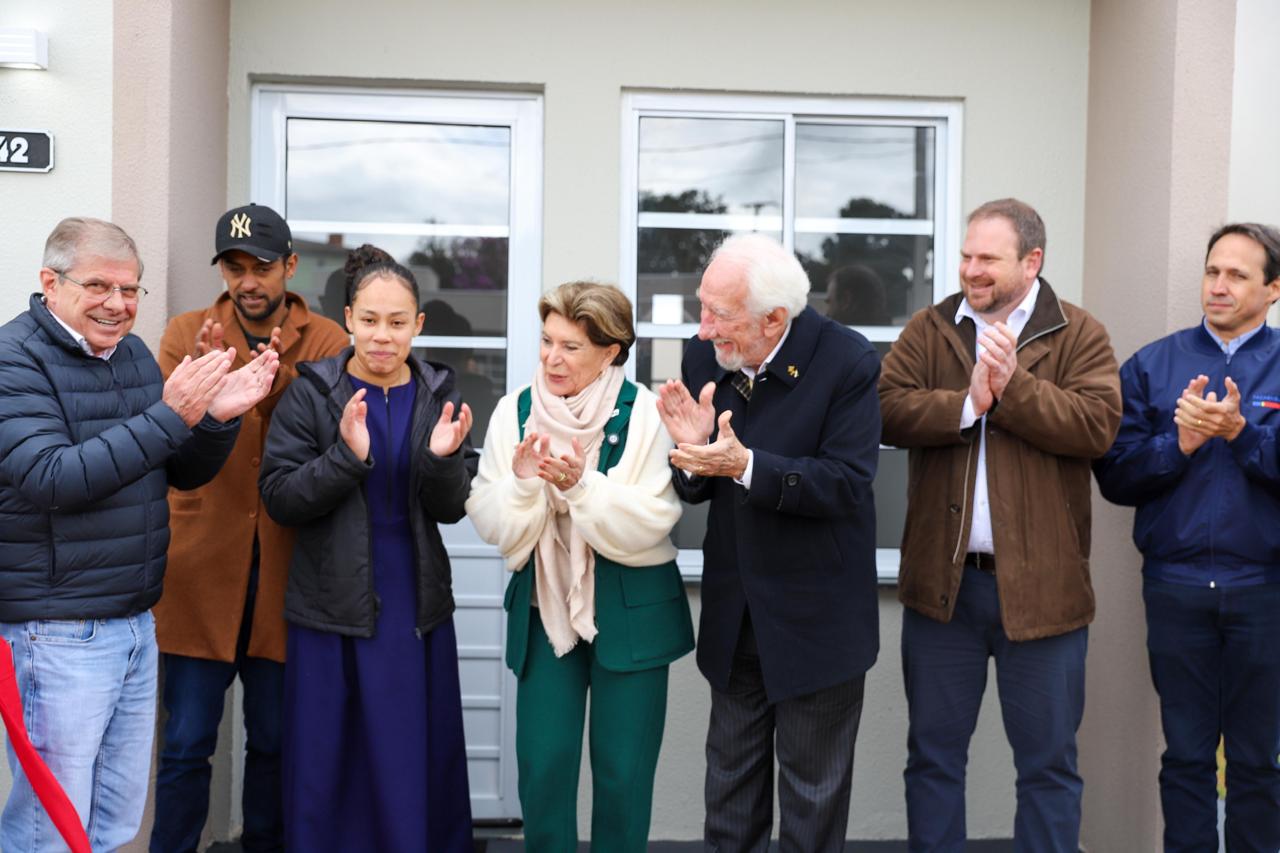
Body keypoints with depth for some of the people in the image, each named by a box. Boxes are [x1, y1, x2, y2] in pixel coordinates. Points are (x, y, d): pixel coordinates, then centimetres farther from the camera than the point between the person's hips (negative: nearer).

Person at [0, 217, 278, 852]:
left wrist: (218, 418, -6)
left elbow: (185, 473, 14)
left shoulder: (133, 354, 11)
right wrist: (169, 416, -27)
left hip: (135, 623, 8)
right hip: (57, 633, -8)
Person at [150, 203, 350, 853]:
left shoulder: (327, 343, 2)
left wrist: (282, 382, -26)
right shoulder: (187, 333, 3)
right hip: (201, 564, 0)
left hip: (283, 570, 1)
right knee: (187, 743, 4)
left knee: (273, 740, 13)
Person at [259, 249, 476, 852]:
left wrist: (443, 458, -21)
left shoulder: (437, 394, 3)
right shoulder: (311, 393, -4)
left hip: (417, 609, 2)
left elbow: (451, 509, 0)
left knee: (418, 763, 9)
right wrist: (347, 456, -24)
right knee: (327, 765, 7)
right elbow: (279, 498, -9)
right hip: (332, 607, -2)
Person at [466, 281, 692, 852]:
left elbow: (648, 524, -15)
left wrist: (580, 485, -26)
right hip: (543, 607, 2)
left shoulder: (642, 414, -9)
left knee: (623, 772, 8)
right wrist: (523, 483, -20)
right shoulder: (515, 411, -1)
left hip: (630, 612, -2)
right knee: (542, 766, 4)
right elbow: (494, 528, -2)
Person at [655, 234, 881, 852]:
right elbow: (695, 489, 1)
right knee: (730, 778, 19)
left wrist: (746, 466, -33)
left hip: (816, 618, -4)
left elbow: (846, 481, -23)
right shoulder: (704, 356, -4)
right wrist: (694, 449, -21)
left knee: (812, 791, 11)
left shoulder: (847, 362, -18)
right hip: (733, 611, 5)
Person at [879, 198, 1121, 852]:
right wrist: (967, 402, -19)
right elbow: (888, 410, -8)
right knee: (933, 754, 13)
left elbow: (1097, 425, -15)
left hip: (1039, 584, -2)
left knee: (1048, 762, 9)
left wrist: (1012, 385, -20)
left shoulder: (1078, 336, 0)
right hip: (942, 580, 2)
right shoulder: (928, 331, 6)